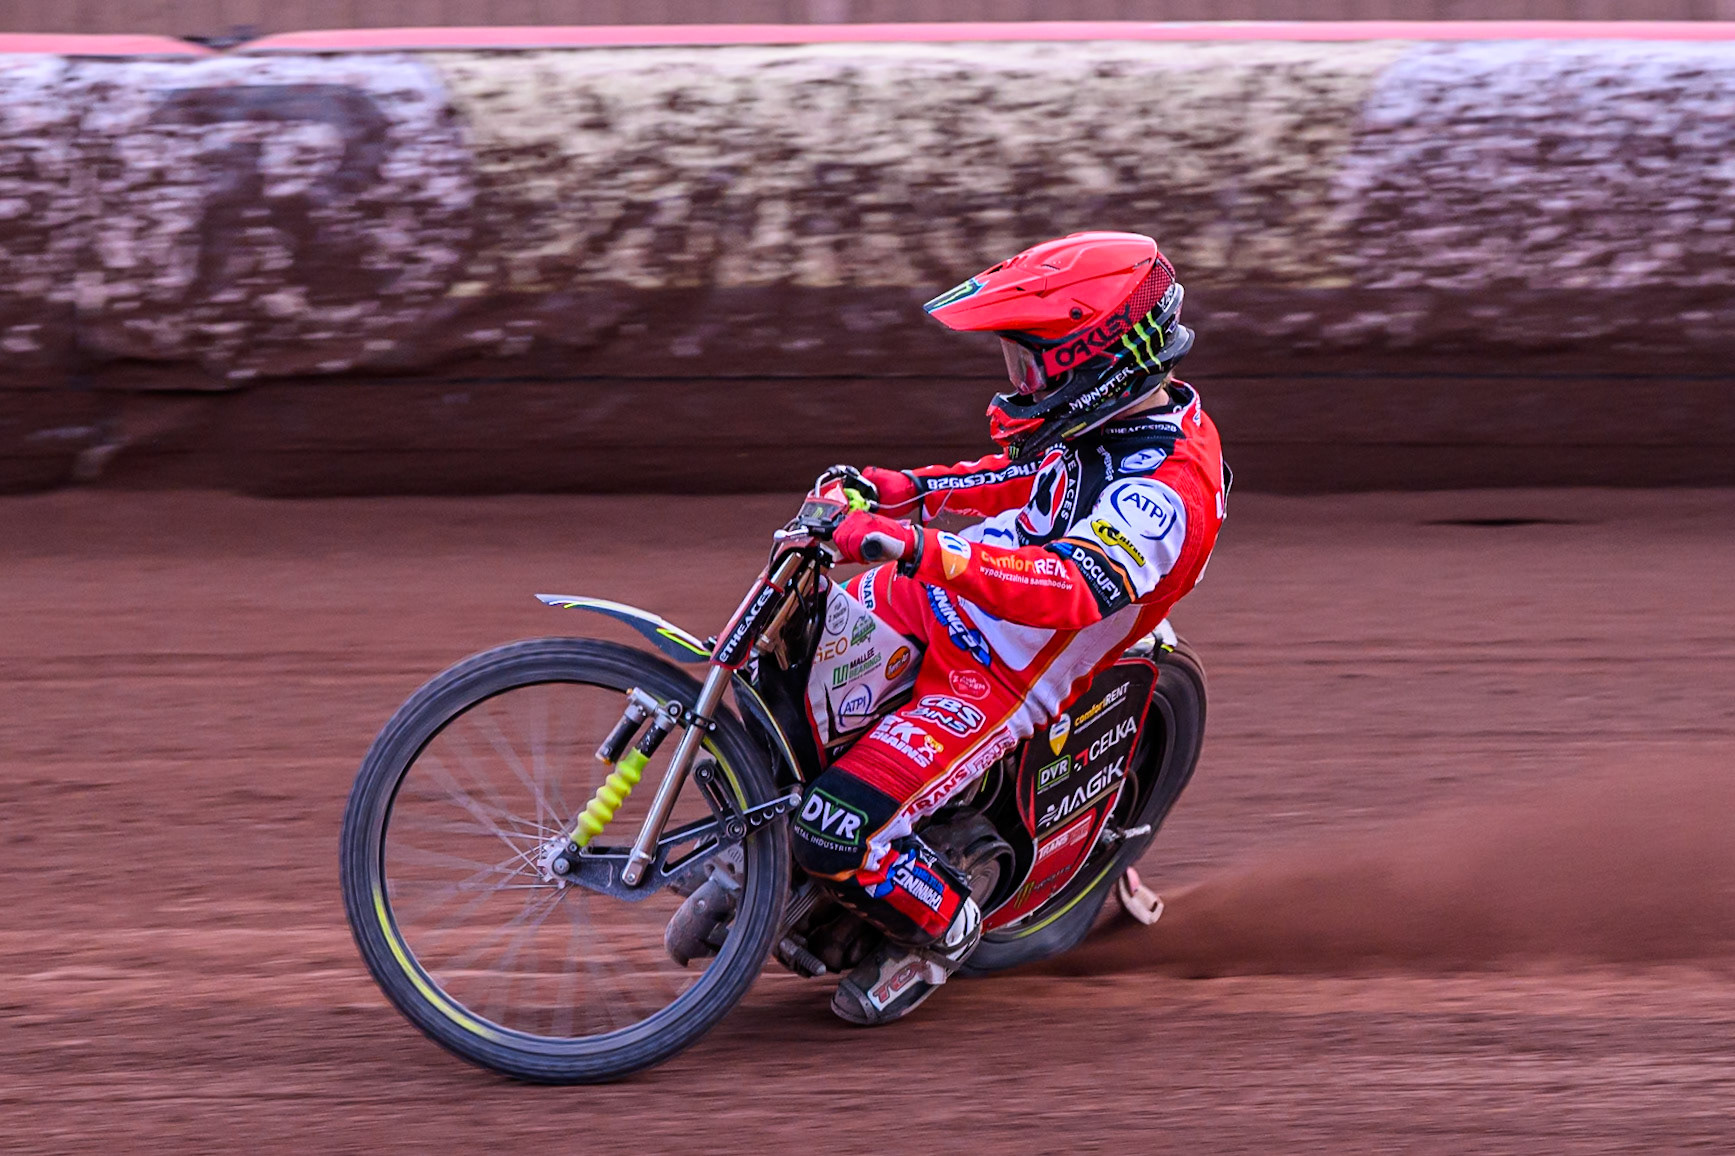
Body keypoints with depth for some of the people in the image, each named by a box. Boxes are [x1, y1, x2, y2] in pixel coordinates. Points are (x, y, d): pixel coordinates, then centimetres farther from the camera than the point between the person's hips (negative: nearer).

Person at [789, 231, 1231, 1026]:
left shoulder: (1165, 492, -29)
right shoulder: (1119, 417, -1)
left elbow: (1072, 589, -45)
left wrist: (924, 550, -56)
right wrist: (911, 490, 12)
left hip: (996, 682, -9)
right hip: (940, 602, 9)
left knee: (836, 838, -20)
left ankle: (939, 926, 10)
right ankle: (752, 839, 35)